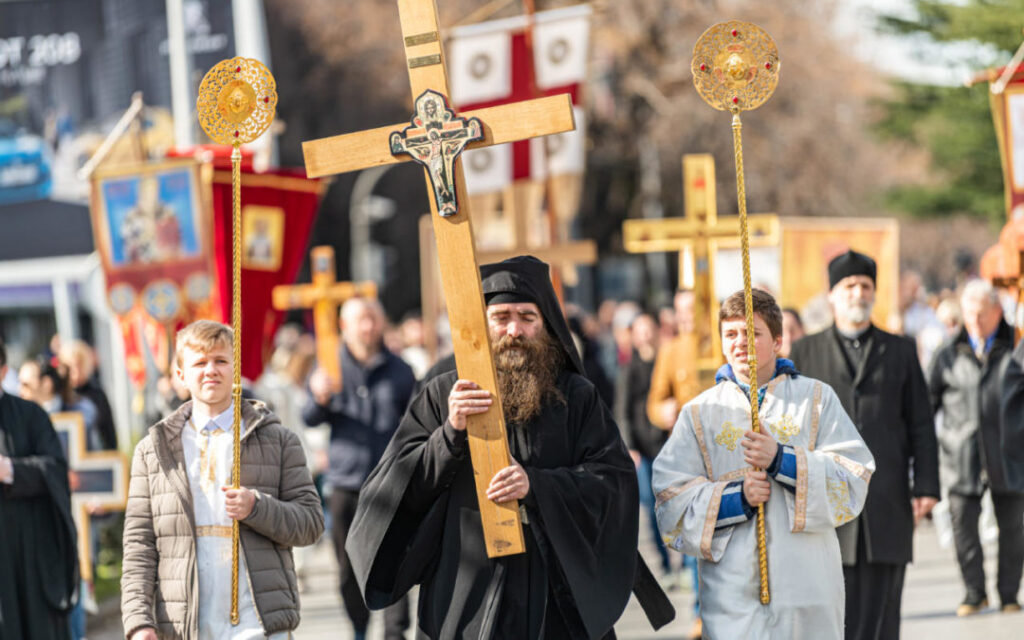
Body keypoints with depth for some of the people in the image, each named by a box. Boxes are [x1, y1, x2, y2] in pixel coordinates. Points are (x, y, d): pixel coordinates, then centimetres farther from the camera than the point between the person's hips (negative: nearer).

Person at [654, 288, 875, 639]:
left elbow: (853, 482, 0)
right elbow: (672, 500, 4)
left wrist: (782, 459, -13)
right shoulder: (701, 413, 10)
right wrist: (736, 497, -12)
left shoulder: (816, 398, 9)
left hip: (805, 581, 0)